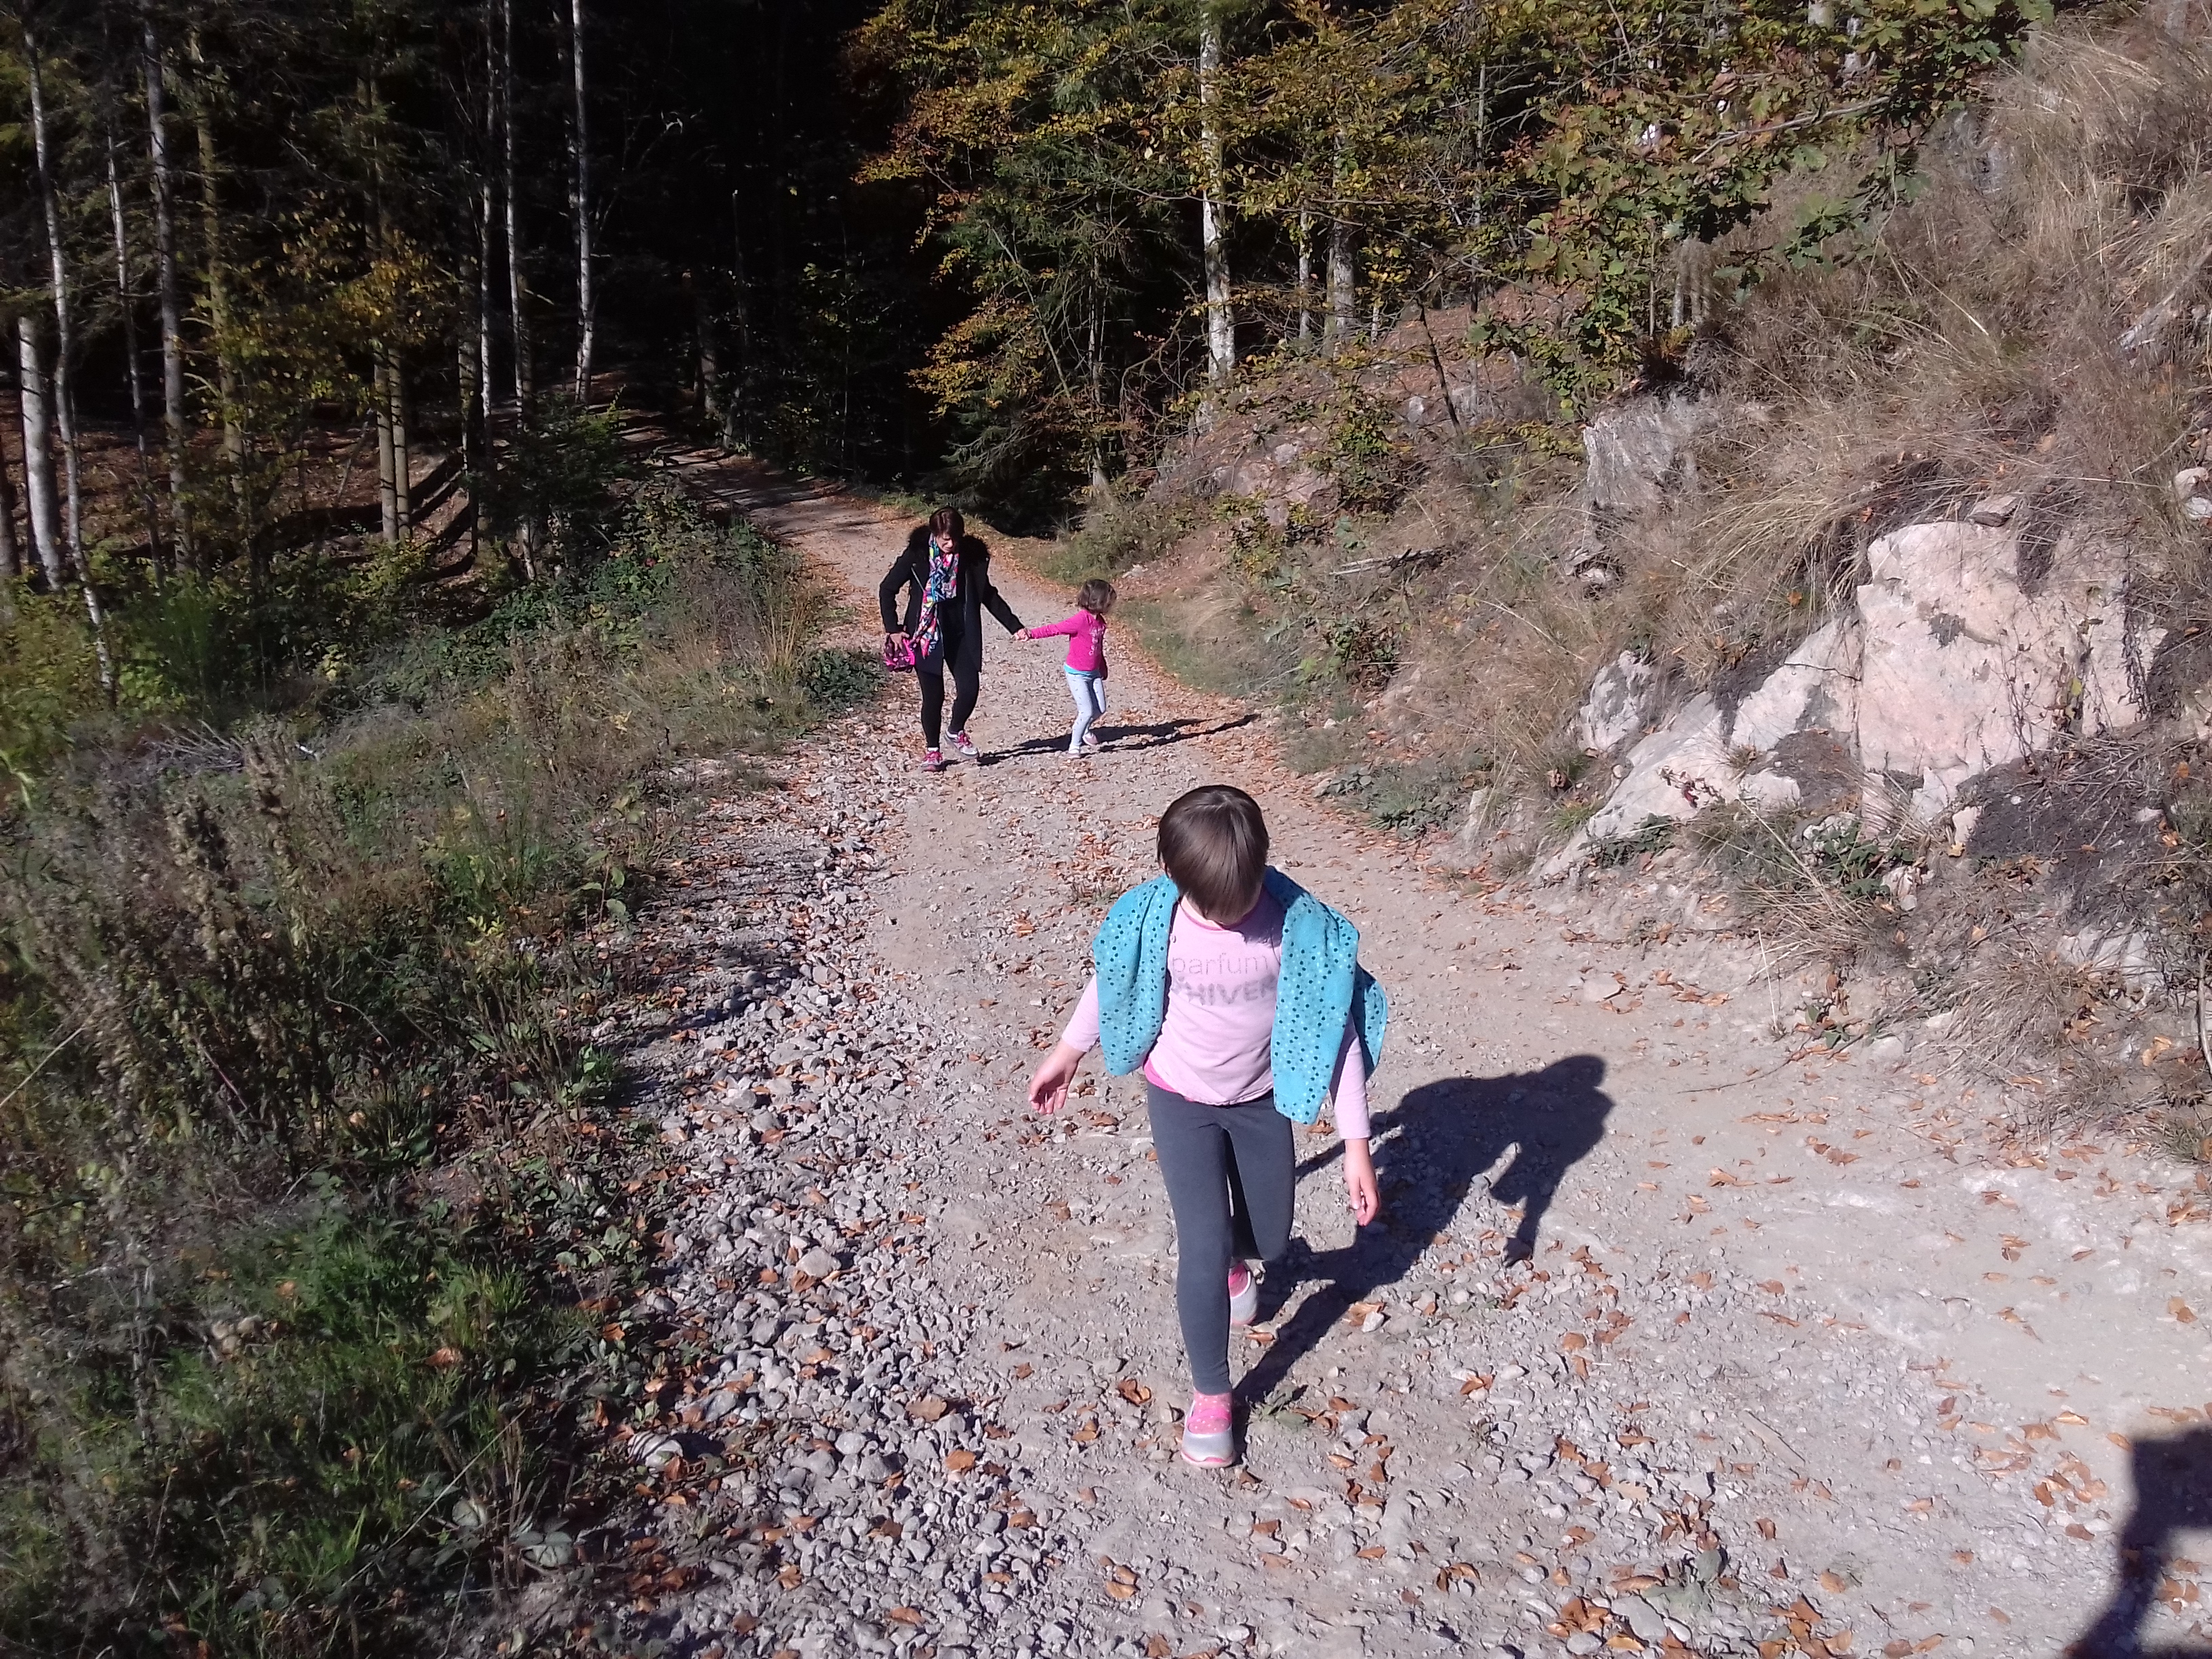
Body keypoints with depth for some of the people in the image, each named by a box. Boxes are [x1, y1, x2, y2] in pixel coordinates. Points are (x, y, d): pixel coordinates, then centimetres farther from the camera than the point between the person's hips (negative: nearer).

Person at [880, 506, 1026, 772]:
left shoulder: (971, 556, -3)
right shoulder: (917, 556, -11)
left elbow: (989, 595, 8)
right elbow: (887, 590, -3)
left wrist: (1014, 626, 4)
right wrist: (893, 628, -9)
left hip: (960, 636, 2)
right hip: (926, 635, -2)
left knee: (970, 688, -6)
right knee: (933, 694, 2)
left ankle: (957, 733, 24)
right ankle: (932, 750, 21)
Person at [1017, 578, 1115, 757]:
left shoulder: (1100, 621, 2)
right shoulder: (1080, 620, -23)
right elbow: (1054, 628, -24)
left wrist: (1103, 669, 25)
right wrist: (1032, 634, -33)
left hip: (1094, 673, 7)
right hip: (1077, 674, -7)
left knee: (1100, 709, 9)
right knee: (1087, 711, -10)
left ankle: (1084, 730, 38)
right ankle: (1074, 745, 7)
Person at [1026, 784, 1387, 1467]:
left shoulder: (1300, 923, -26)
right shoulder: (1155, 918, -23)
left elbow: (1335, 1029, -18)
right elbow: (1112, 980, -1)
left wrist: (1357, 1143, -16)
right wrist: (1068, 1052, 12)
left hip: (1261, 1101, 1)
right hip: (1181, 1102, -1)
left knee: (1268, 1238, 17)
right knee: (1205, 1249, -6)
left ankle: (1229, 1258, 55)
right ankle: (1210, 1395, 16)